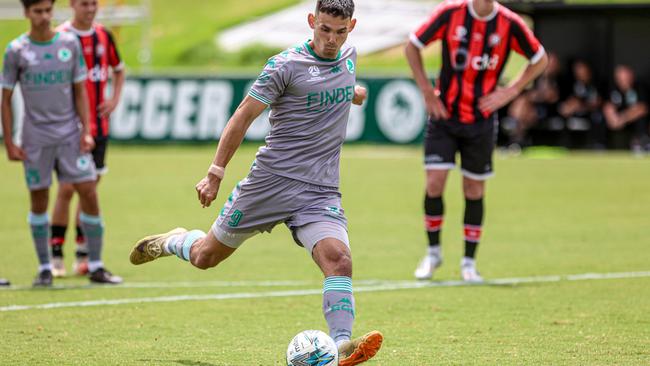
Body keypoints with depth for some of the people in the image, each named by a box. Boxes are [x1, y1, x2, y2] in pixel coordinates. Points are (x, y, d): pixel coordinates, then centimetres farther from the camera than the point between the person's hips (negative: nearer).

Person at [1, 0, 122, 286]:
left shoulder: (70, 43, 4)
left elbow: (80, 92, 8)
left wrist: (85, 131, -2)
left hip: (70, 134, 1)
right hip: (35, 139, -1)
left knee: (88, 192, -5)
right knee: (39, 199, 3)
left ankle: (96, 267, 3)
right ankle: (44, 268, 14)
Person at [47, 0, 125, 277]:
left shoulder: (104, 36, 7)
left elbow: (118, 69, 23)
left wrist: (114, 99, 8)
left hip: (99, 127, 5)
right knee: (67, 189, -7)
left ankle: (83, 255, 13)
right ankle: (56, 255, 1)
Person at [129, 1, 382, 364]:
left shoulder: (349, 57, 8)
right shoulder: (286, 65, -11)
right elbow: (243, 117, -7)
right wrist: (215, 174, -7)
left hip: (320, 193, 3)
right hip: (271, 180, -3)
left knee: (338, 258, -23)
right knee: (205, 256, 10)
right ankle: (171, 242, 43)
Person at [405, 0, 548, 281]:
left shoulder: (510, 24, -9)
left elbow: (540, 60, 5)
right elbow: (412, 46, 2)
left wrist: (510, 92, -5)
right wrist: (426, 90, -4)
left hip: (481, 119, 1)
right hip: (444, 114, 0)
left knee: (474, 189, 5)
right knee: (435, 181, -8)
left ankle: (469, 262, 18)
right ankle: (433, 252, 12)